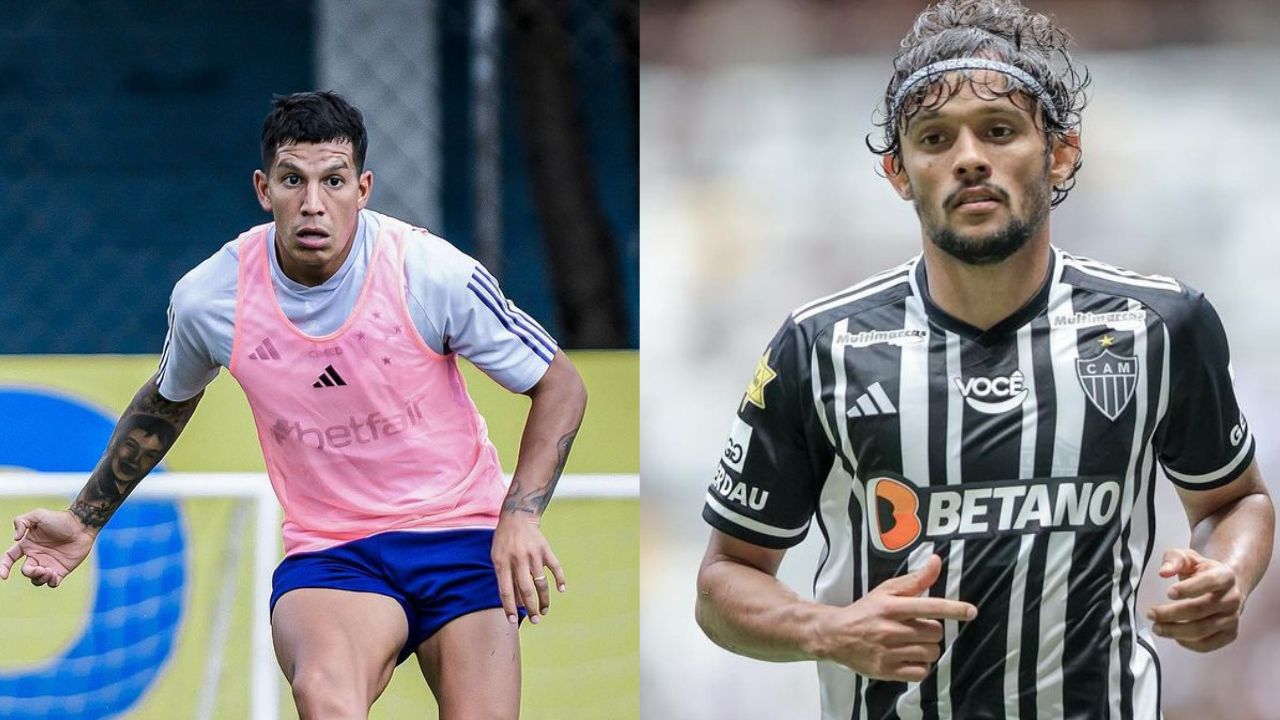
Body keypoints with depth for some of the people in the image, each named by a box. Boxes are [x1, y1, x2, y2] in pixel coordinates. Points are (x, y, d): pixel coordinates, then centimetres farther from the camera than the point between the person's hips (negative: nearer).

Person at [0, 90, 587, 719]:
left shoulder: (432, 272, -12)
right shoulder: (208, 296, -6)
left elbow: (560, 386, 0)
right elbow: (167, 400, 19)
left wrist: (521, 515, -14)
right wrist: (84, 521, 22)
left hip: (460, 533, 1)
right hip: (327, 552, -1)